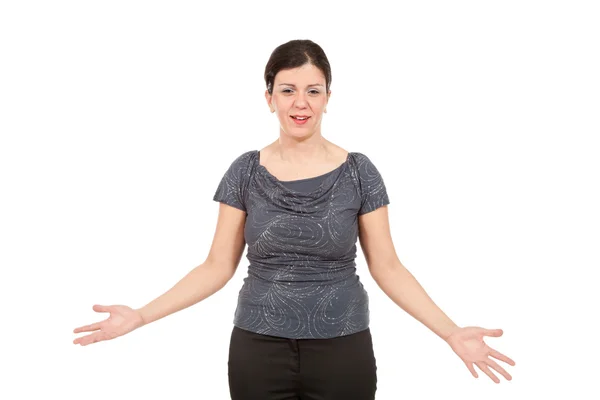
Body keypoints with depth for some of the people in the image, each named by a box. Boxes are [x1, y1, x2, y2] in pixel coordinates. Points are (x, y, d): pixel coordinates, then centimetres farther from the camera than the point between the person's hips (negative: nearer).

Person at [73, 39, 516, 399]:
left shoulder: (358, 172, -4)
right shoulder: (245, 171, -2)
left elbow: (387, 267, -2)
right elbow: (217, 267, 1)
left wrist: (452, 332, -12)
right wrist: (140, 316, -8)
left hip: (342, 352, 0)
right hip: (259, 352, 1)